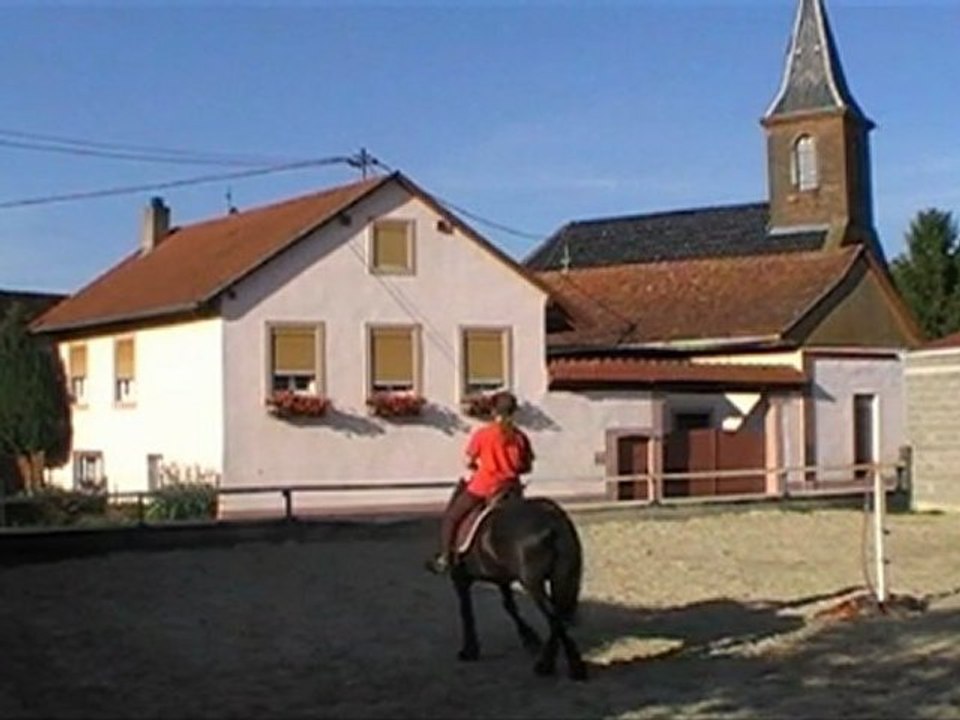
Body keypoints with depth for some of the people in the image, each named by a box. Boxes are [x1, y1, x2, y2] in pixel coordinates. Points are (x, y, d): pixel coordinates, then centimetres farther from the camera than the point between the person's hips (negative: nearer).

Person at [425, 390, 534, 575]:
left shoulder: (482, 434, -8)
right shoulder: (520, 436, 0)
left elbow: (468, 462, -3)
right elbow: (528, 466, 5)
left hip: (483, 487, -3)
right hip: (510, 488, 4)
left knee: (450, 518, 11)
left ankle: (444, 558, 7)